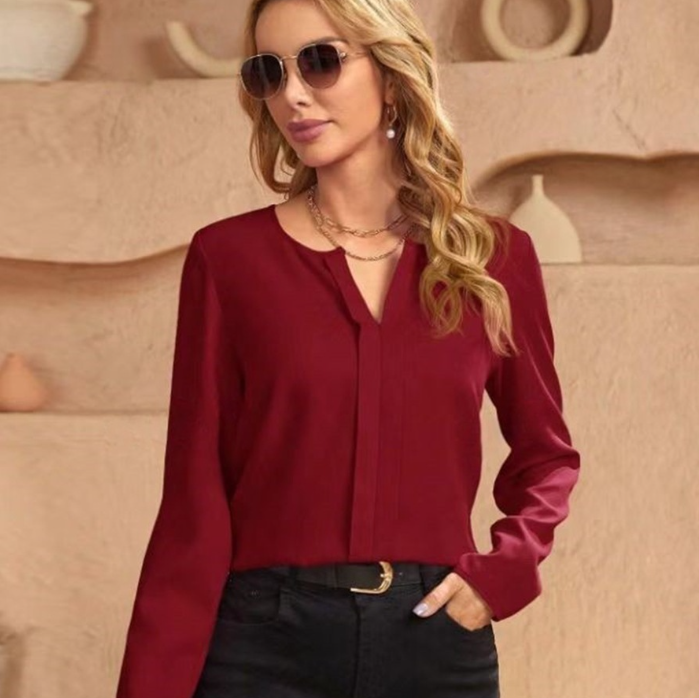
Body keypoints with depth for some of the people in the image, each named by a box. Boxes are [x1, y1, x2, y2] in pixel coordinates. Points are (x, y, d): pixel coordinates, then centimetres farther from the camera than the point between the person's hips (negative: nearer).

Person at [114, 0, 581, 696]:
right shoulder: (228, 256, -1)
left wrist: (504, 570, -2)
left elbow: (545, 451, 15)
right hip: (267, 639, -1)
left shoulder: (493, 255, 2)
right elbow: (195, 501, -3)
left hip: (437, 637, 2)